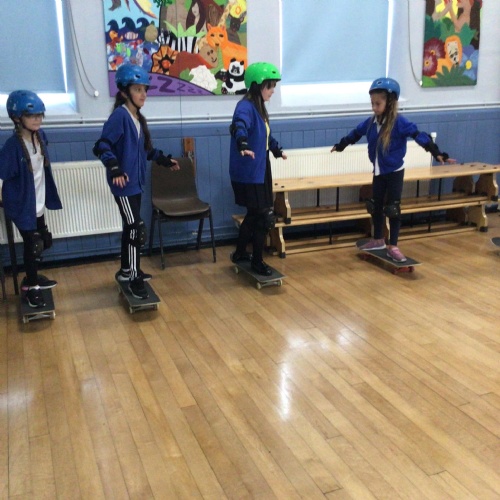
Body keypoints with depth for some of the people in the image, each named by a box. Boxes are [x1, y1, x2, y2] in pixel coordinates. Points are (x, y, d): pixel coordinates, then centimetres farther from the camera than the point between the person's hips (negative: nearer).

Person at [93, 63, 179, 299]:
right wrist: (114, 168, -35)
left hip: (135, 182, 9)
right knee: (137, 229, -8)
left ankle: (126, 270, 31)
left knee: (130, 227, 17)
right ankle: (134, 279, 3)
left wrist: (164, 159, 25)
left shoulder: (138, 118, 11)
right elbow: (102, 146, -22)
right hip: (123, 184, -9)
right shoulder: (120, 115, -16)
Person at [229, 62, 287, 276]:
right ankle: (257, 261, 11)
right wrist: (243, 145, -61)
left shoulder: (258, 107, 12)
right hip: (248, 174, -10)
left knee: (254, 215, 19)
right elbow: (240, 126, -42)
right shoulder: (245, 106, -18)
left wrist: (277, 150, 44)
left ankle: (240, 253, 34)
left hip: (259, 171, 10)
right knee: (265, 216, -3)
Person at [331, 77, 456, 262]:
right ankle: (378, 240, 32)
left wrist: (437, 153, -34)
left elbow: (418, 135, -25)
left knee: (393, 208, -2)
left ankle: (392, 246, 7)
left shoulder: (399, 122, -18)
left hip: (395, 172, -6)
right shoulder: (371, 122, 0)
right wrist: (340, 146, 33)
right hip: (378, 172, 6)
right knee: (376, 206, 14)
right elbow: (355, 133, 18)